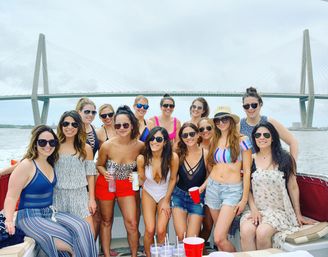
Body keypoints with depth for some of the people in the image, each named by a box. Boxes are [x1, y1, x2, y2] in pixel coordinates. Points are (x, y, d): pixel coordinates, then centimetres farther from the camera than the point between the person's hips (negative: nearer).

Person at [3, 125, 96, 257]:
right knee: (73, 243, -19)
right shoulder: (26, 165, -15)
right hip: (30, 217, -7)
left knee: (82, 228, -16)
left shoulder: (50, 163, 8)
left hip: (50, 212, 7)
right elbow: (11, 196, -15)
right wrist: (9, 220, -29)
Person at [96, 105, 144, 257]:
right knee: (106, 221, 14)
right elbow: (99, 165, -3)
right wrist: (105, 174, -22)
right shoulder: (107, 145, -20)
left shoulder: (140, 145, -16)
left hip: (126, 186, 1)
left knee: (132, 224, -3)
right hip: (106, 185, -1)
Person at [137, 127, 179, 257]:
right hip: (148, 194, 1)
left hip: (165, 194, 0)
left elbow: (173, 179, -8)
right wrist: (135, 179, -26)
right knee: (149, 230, -8)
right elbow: (141, 180, -5)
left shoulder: (173, 157, -26)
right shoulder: (142, 158, -24)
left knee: (161, 231, -8)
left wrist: (166, 201, -5)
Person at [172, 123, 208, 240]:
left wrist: (202, 187, -14)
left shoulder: (205, 154, -9)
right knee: (181, 237, -5)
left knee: (192, 238, -2)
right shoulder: (178, 154, -6)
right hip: (179, 195, 1)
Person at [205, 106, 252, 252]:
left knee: (219, 238, -12)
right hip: (213, 188, 5)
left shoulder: (242, 141, -5)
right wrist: (202, 187, 4)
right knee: (221, 236, 11)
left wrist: (244, 199, -5)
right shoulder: (214, 141, 9)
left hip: (232, 190, -5)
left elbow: (247, 171, -4)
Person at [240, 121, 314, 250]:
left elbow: (293, 188, 5)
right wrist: (253, 209, -8)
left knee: (262, 232, -29)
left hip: (279, 210, -1)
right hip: (256, 209, 2)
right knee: (245, 231, -28)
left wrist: (298, 214, 8)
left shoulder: (285, 159, 0)